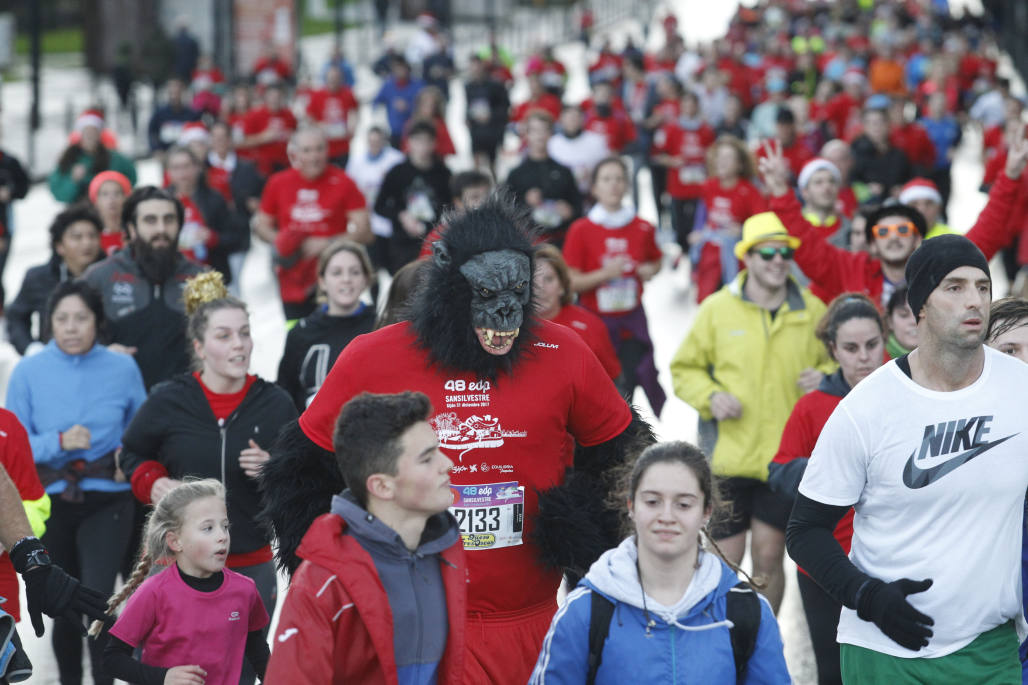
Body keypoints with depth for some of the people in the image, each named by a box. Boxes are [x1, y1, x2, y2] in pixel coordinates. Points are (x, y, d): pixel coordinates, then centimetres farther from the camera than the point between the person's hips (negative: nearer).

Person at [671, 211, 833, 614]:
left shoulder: (811, 311, 3)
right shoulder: (717, 309, -1)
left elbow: (839, 361, 17)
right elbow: (685, 369, 7)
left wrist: (825, 377, -5)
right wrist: (711, 397, -11)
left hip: (786, 458, 1)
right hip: (728, 457, -1)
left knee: (769, 556, 8)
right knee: (727, 557, 1)